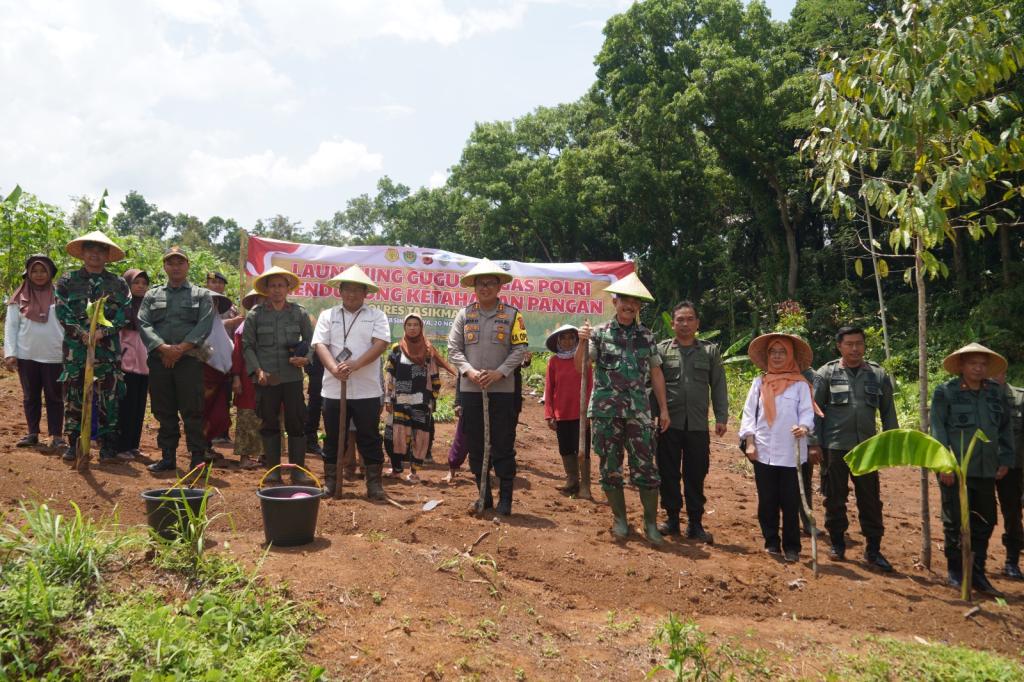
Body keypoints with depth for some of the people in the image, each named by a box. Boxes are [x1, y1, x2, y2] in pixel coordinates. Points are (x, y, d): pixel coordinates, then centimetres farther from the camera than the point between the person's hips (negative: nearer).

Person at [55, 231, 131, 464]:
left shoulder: (118, 284, 8)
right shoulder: (68, 281, 8)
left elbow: (124, 314, 0)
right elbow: (62, 311, 0)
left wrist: (102, 331, -14)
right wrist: (82, 333, -13)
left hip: (108, 349, 0)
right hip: (75, 347, 1)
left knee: (108, 397, -1)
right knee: (73, 395, 4)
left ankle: (107, 446, 6)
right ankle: (73, 443, 13)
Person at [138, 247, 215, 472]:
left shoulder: (202, 295, 9)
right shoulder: (152, 295, 16)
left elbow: (204, 326, -4)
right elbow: (143, 324, 3)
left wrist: (181, 348, -15)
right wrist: (163, 348, -13)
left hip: (190, 359, -3)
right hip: (159, 359, 3)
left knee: (192, 411, -4)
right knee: (164, 411, 7)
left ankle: (197, 459, 1)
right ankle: (168, 457, 16)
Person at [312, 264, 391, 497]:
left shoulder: (376, 315, 6)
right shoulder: (327, 315, 10)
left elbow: (381, 344, -8)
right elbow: (320, 345, -1)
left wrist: (355, 365, -20)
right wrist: (334, 368, -20)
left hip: (367, 390, -1)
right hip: (333, 388, 2)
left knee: (370, 439, 4)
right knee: (333, 438, 10)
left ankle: (374, 484, 11)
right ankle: (331, 482, 20)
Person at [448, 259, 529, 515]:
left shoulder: (512, 315, 2)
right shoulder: (464, 314, 6)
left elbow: (519, 349, -2)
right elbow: (454, 349, 3)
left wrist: (499, 372, -15)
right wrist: (469, 371, -13)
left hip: (503, 390, -2)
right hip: (471, 390, 2)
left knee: (503, 446, 1)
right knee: (475, 446, 8)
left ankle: (505, 499, 11)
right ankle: (484, 496, 21)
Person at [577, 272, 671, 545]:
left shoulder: (646, 336, 8)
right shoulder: (600, 333, 2)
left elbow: (656, 373, 11)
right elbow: (580, 367, -6)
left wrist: (663, 408, 7)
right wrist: (582, 342, -23)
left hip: (639, 412, 1)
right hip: (605, 411, 0)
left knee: (645, 467, -2)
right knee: (610, 466, 7)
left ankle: (651, 523, 9)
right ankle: (620, 519, 21)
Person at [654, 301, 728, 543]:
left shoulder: (710, 351, 9)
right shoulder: (661, 350, 4)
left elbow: (718, 387, 8)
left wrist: (721, 417, 1)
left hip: (698, 424, 1)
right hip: (669, 423, -1)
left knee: (696, 475, 5)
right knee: (668, 473, 6)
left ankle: (695, 523, 16)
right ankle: (672, 518, 19)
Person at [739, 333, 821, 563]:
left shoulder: (800, 384, 2)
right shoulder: (759, 383, 9)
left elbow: (807, 412, -5)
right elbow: (749, 413, 8)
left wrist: (804, 427, -26)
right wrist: (750, 443, 0)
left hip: (792, 454, -2)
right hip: (764, 453, 2)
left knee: (791, 503, 1)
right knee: (767, 501, 7)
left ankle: (791, 547, 12)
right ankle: (771, 543, 20)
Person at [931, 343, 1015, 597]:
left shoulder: (996, 392, 9)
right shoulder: (945, 392, -4)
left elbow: (1005, 428, 14)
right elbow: (938, 430, -7)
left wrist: (1005, 460, 7)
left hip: (986, 470, 4)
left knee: (984, 523, 9)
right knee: (955, 522, 4)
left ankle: (977, 573, 21)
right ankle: (955, 572, 17)